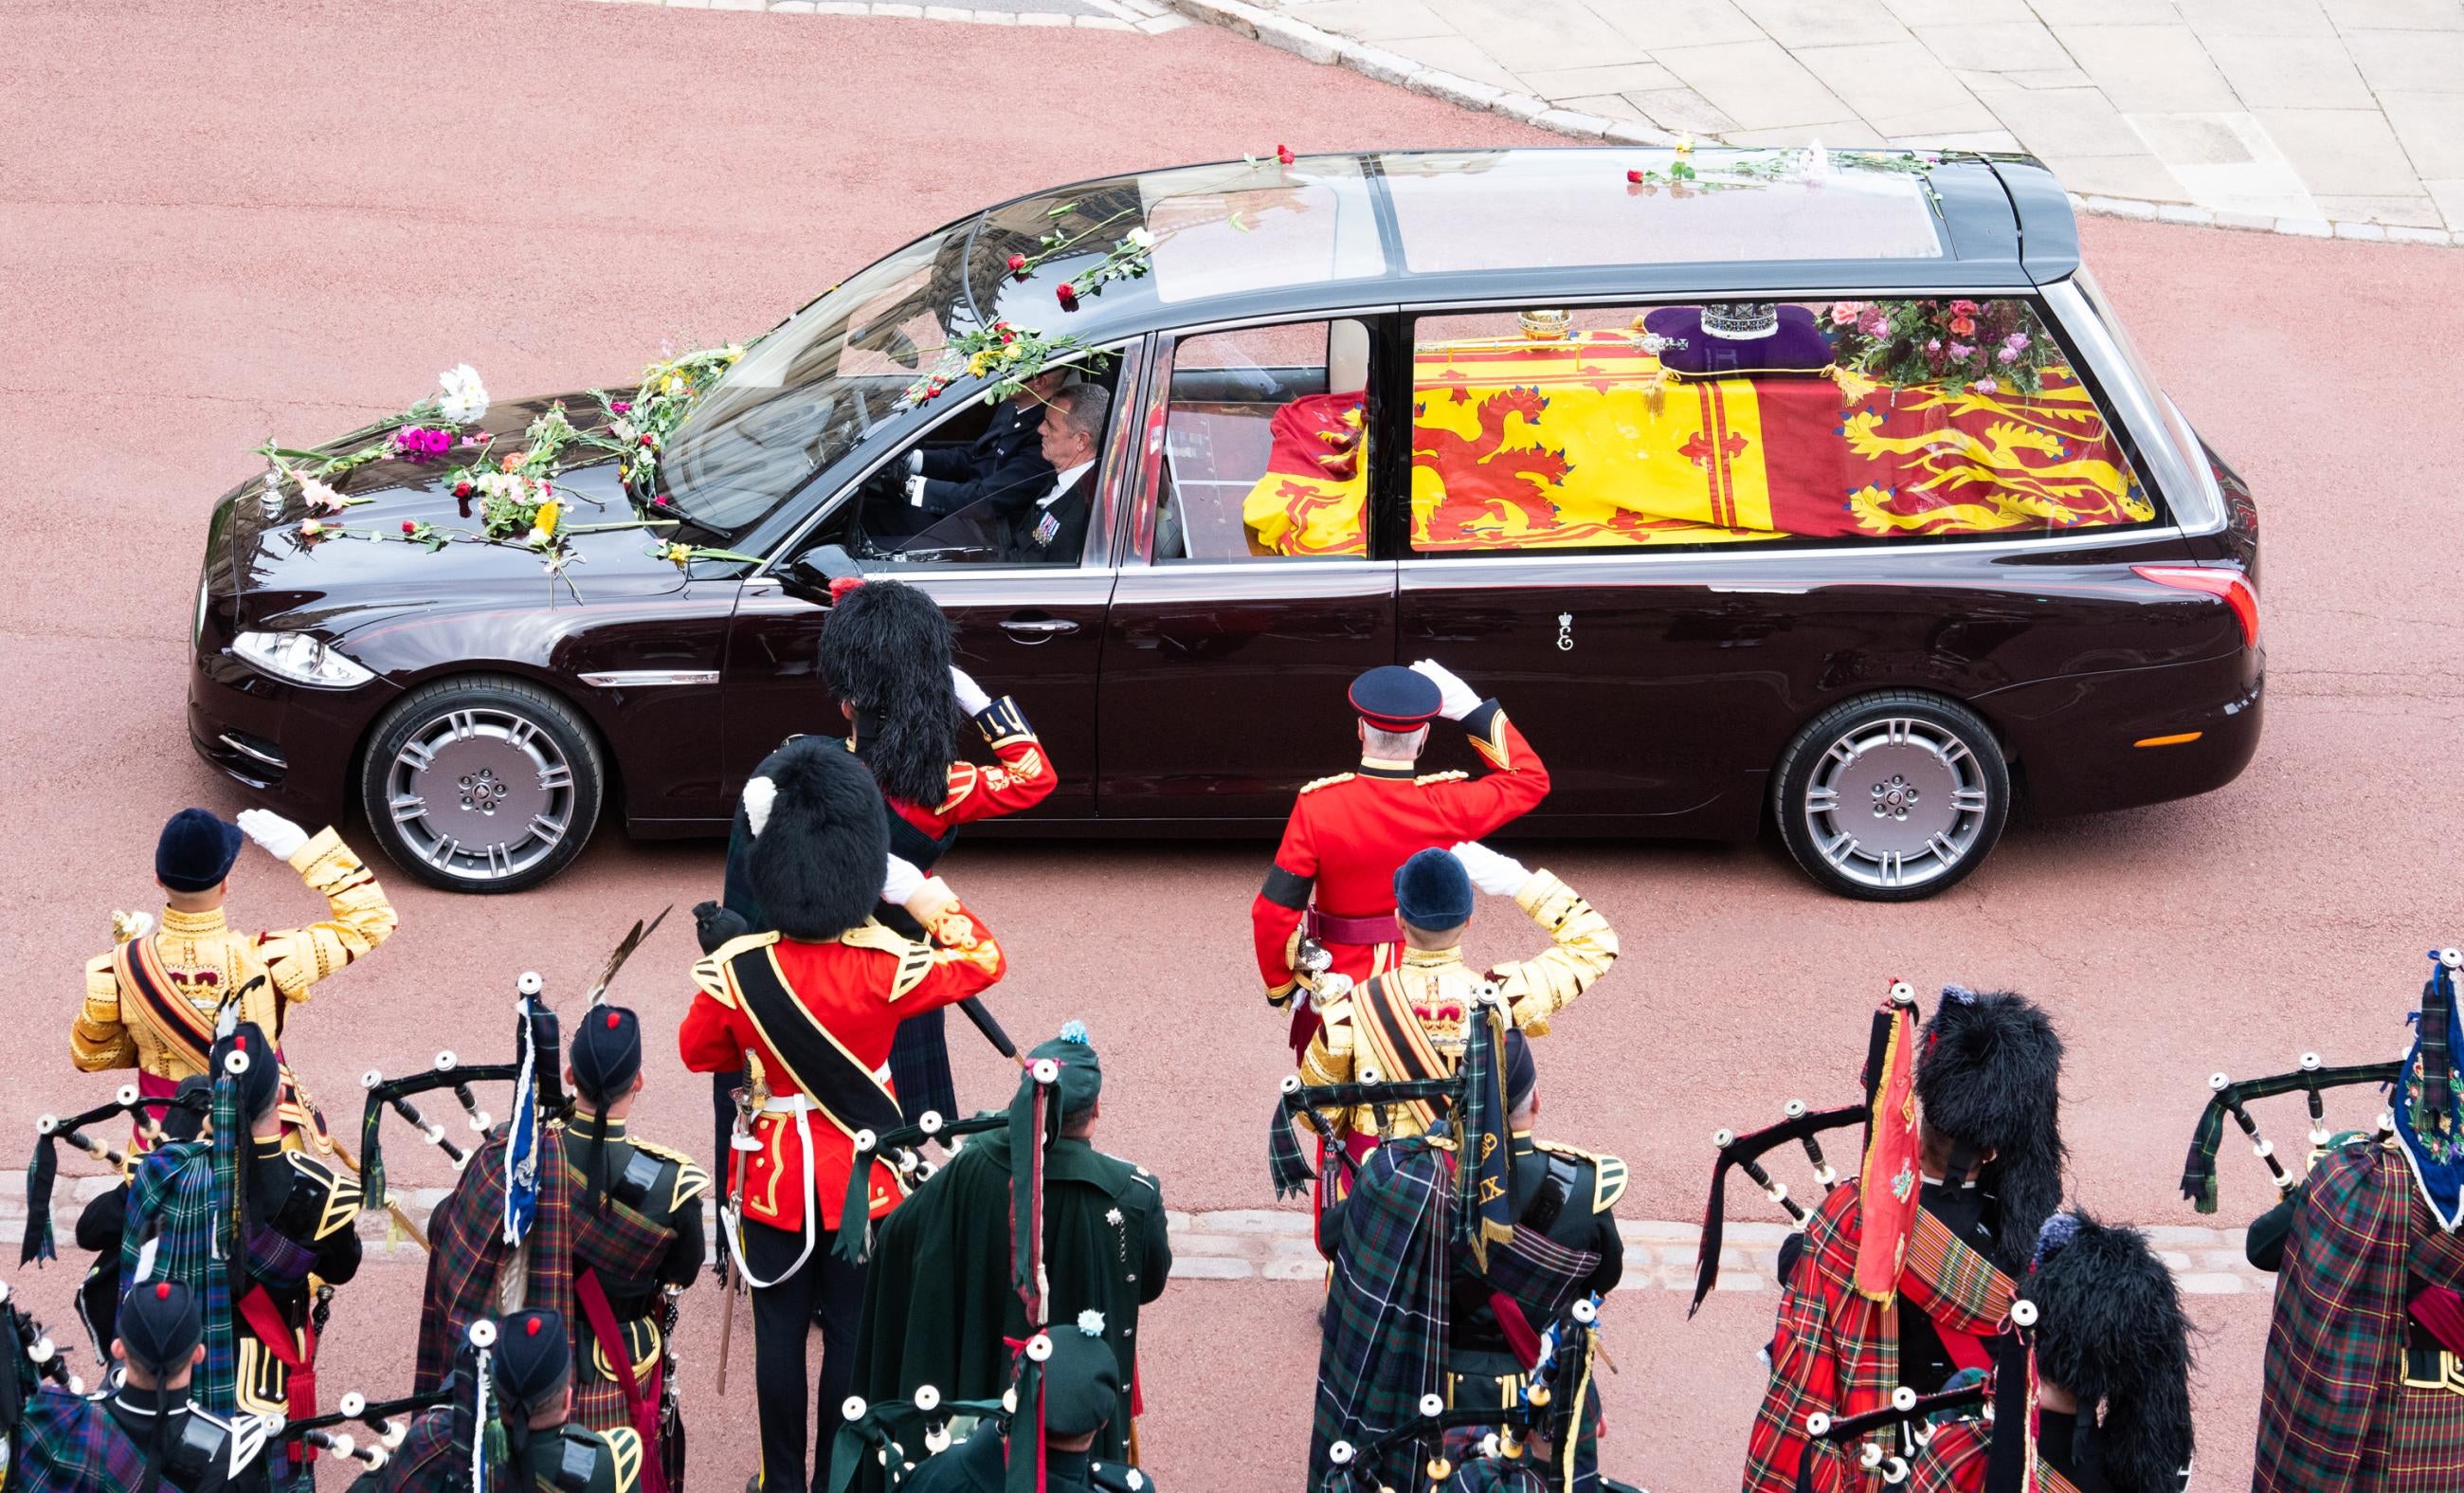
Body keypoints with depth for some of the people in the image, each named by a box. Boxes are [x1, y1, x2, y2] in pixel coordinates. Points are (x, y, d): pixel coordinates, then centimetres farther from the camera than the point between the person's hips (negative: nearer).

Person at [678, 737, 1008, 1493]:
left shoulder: (737, 969, -17)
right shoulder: (886, 965, -19)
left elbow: (698, 1051, 2)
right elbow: (984, 958, -2)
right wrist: (914, 886, -4)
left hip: (775, 1177, 1)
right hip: (863, 1177, 0)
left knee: (780, 1332, 12)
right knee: (852, 1332, 11)